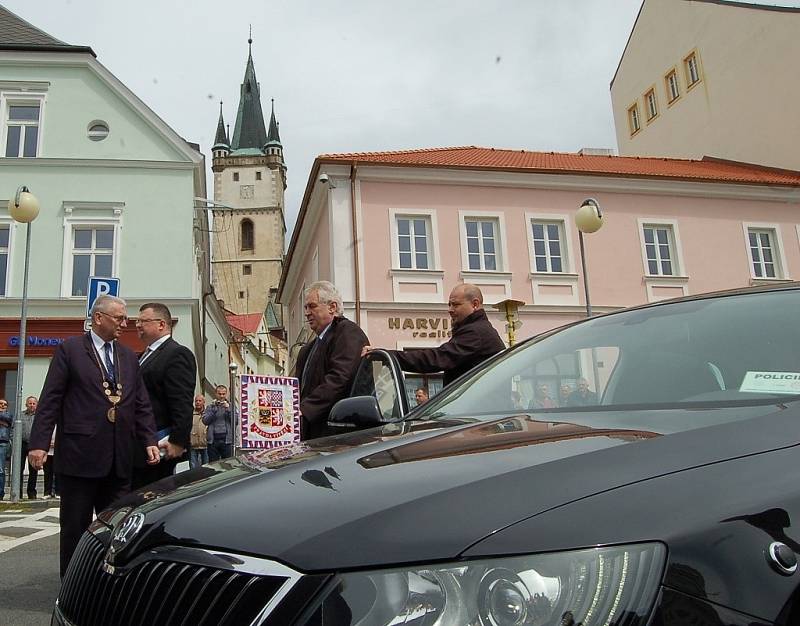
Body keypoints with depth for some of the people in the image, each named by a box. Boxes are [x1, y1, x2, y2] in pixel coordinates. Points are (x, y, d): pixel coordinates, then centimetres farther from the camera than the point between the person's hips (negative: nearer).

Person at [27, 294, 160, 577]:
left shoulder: (129, 357, 14)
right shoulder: (70, 349, 1)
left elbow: (141, 405, 12)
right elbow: (50, 400, -4)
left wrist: (150, 441, 1)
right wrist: (39, 443, -11)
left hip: (119, 458, 5)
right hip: (80, 454, -4)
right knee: (75, 528, 6)